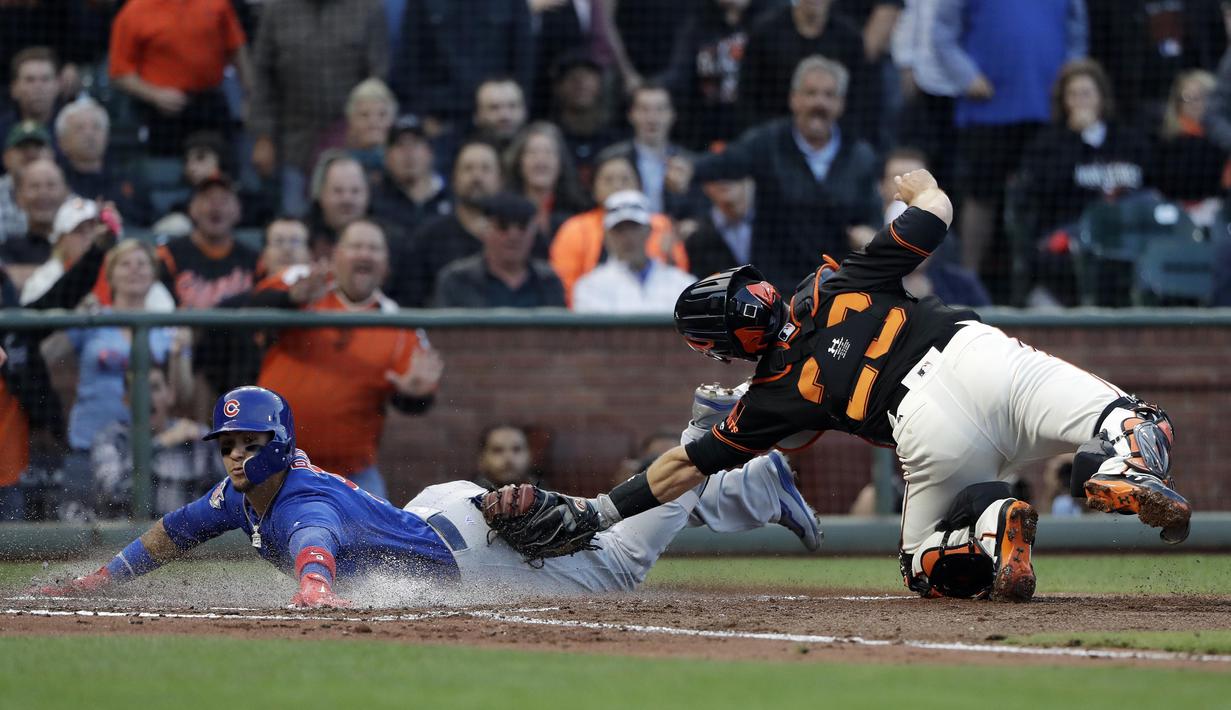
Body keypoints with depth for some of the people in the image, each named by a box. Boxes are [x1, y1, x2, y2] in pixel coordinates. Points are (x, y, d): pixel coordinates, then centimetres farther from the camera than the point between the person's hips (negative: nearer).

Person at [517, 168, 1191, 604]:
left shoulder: (773, 396, 19)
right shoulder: (834, 282, 23)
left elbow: (685, 464, 24)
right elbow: (934, 212, 23)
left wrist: (597, 512, 33)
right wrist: (919, 183, 48)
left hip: (930, 429, -1)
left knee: (926, 567, 23)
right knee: (1137, 425, 1)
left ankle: (989, 521, -12)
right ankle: (1123, 467, -38)